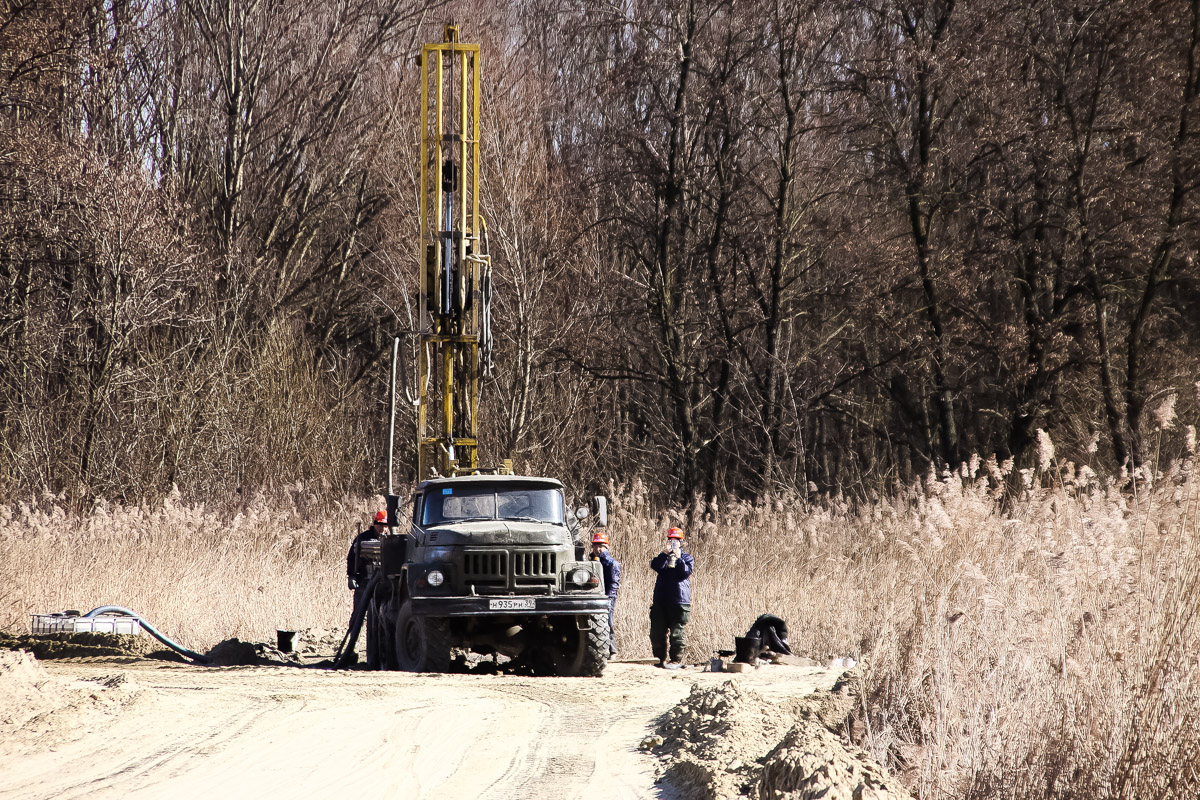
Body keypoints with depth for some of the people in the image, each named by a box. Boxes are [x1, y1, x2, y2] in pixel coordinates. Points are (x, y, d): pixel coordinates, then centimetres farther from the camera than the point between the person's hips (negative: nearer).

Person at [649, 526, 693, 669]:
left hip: (679, 601, -4)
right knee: (657, 632, 5)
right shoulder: (663, 556, 16)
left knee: (676, 631, -5)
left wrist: (678, 558, -17)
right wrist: (664, 554, -15)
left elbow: (686, 572, -9)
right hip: (661, 601, 4)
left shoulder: (686, 557, 7)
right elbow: (655, 566, -4)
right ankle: (660, 658, 14)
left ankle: (676, 659, 0)